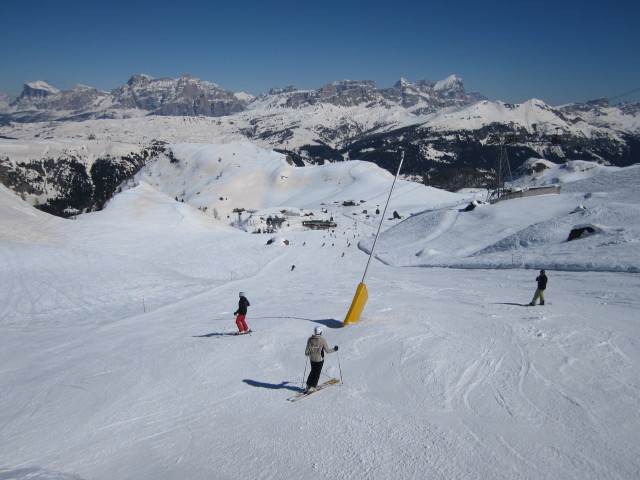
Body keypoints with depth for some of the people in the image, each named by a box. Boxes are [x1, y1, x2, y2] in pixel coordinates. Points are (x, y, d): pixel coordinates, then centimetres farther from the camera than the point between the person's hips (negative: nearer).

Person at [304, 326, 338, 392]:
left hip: (312, 359, 4)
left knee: (313, 371, 22)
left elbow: (307, 351, -2)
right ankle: (312, 387, 8)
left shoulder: (310, 339, -7)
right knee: (317, 373, 10)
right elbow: (327, 350, -14)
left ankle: (308, 385, 23)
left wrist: (307, 354, 22)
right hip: (320, 359, -4)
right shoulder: (322, 340, -17)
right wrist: (334, 349, 3)